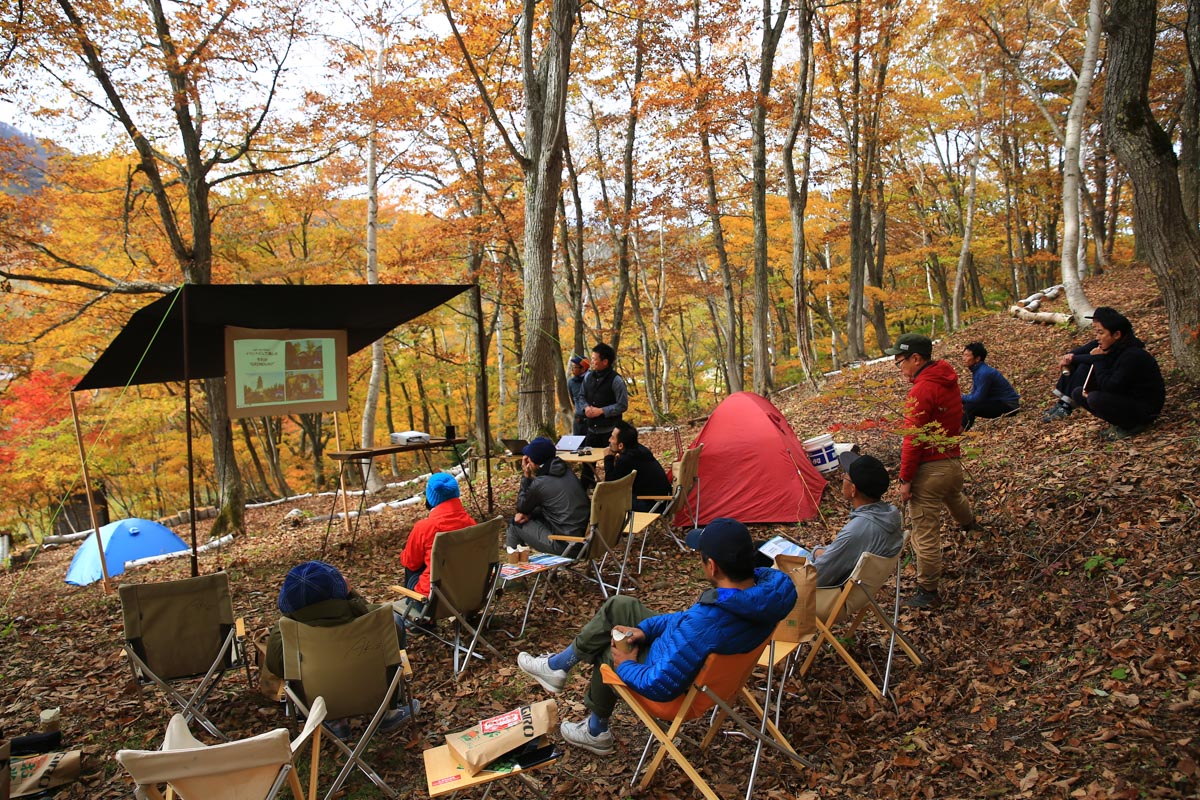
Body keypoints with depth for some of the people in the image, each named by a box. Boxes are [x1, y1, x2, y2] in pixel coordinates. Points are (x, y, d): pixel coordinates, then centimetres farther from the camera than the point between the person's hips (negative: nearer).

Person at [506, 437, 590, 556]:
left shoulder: (539, 483, -16)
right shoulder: (566, 472, 7)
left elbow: (521, 508, 3)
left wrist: (526, 476, 3)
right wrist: (530, 514, 6)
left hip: (564, 545, -8)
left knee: (517, 522, 9)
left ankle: (511, 549, 31)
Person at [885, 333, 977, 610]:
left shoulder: (921, 390, -22)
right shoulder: (949, 380, 6)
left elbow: (913, 439, -22)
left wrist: (905, 479, -17)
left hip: (930, 469, -10)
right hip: (953, 461, 10)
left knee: (925, 532, -2)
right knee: (953, 496, 40)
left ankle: (928, 592, 5)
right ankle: (969, 524, 71)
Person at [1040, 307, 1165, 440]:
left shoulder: (1132, 355, -28)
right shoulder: (1114, 347, 0)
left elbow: (1110, 386, -30)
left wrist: (1098, 359, -21)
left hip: (1145, 410, -8)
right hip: (1125, 398, 9)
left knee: (1095, 399, -29)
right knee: (1078, 393, 1)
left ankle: (1132, 426, -10)